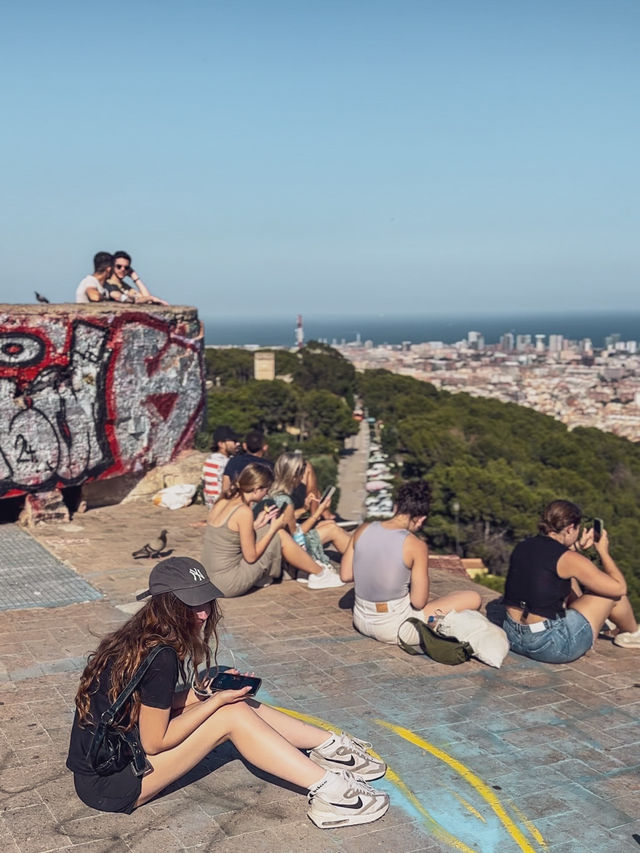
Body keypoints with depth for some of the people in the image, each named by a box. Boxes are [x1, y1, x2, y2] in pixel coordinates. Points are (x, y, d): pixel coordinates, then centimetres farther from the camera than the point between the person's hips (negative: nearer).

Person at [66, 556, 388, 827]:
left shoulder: (141, 636, 1)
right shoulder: (160, 656, -25)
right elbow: (155, 742, -20)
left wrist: (208, 690, -2)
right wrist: (217, 701, -13)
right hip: (110, 785, -9)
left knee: (236, 704, 5)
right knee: (231, 716, -13)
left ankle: (330, 746, 12)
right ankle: (327, 790, -10)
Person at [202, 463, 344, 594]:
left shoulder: (222, 502, 3)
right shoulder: (243, 512, -21)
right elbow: (251, 556, -14)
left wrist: (256, 524, 9)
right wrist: (273, 529, -4)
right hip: (230, 585, -8)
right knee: (280, 536, -1)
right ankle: (320, 574, 14)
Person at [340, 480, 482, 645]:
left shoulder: (363, 530, -5)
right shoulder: (416, 546, -19)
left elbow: (345, 575, 4)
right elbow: (419, 602, -15)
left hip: (361, 623, 7)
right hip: (394, 630, -7)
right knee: (473, 598, 0)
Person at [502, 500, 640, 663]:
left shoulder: (522, 547, 4)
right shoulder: (570, 559, -16)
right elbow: (619, 588, -7)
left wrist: (578, 546, 26)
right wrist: (603, 551, 6)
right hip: (551, 646, -7)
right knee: (612, 591, 9)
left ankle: (599, 622, 49)